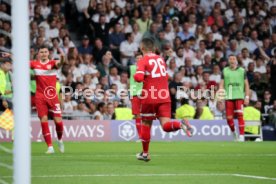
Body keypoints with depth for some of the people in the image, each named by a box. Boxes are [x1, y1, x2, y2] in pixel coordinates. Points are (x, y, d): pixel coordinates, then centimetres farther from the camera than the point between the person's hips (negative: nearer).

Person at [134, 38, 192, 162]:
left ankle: (145, 153, 23)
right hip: (164, 97, 4)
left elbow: (139, 77, -20)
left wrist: (135, 75, 1)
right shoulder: (160, 59, 15)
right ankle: (180, 124, -38)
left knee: (146, 124, 14)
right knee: (166, 126, -5)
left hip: (149, 97, -4)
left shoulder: (143, 60, -5)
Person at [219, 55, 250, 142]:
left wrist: (247, 97, 0)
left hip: (239, 96, -2)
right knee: (229, 118, -1)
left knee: (240, 116, -14)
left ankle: (241, 136, -13)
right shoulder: (225, 71, 9)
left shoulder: (242, 71, 6)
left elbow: (246, 85, 8)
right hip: (228, 97, 2)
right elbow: (221, 84, 7)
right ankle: (233, 133, 25)